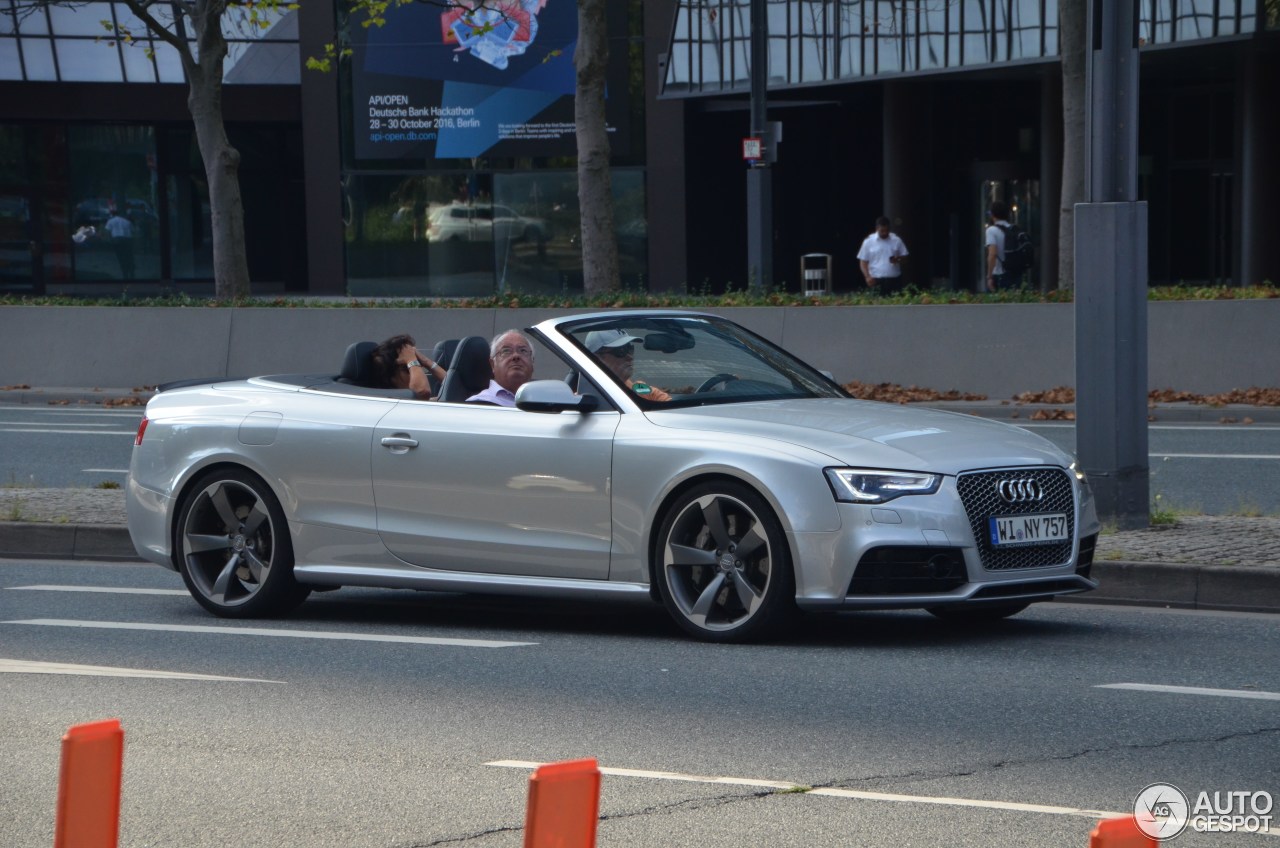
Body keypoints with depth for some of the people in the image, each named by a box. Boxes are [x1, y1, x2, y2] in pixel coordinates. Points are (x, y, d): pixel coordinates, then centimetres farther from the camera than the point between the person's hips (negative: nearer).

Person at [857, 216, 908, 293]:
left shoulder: (896, 240, 6)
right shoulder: (868, 241, 1)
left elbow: (904, 255, 13)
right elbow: (863, 261, 2)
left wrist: (898, 259, -11)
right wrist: (867, 277, -11)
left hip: (894, 280, 2)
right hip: (876, 280, -2)